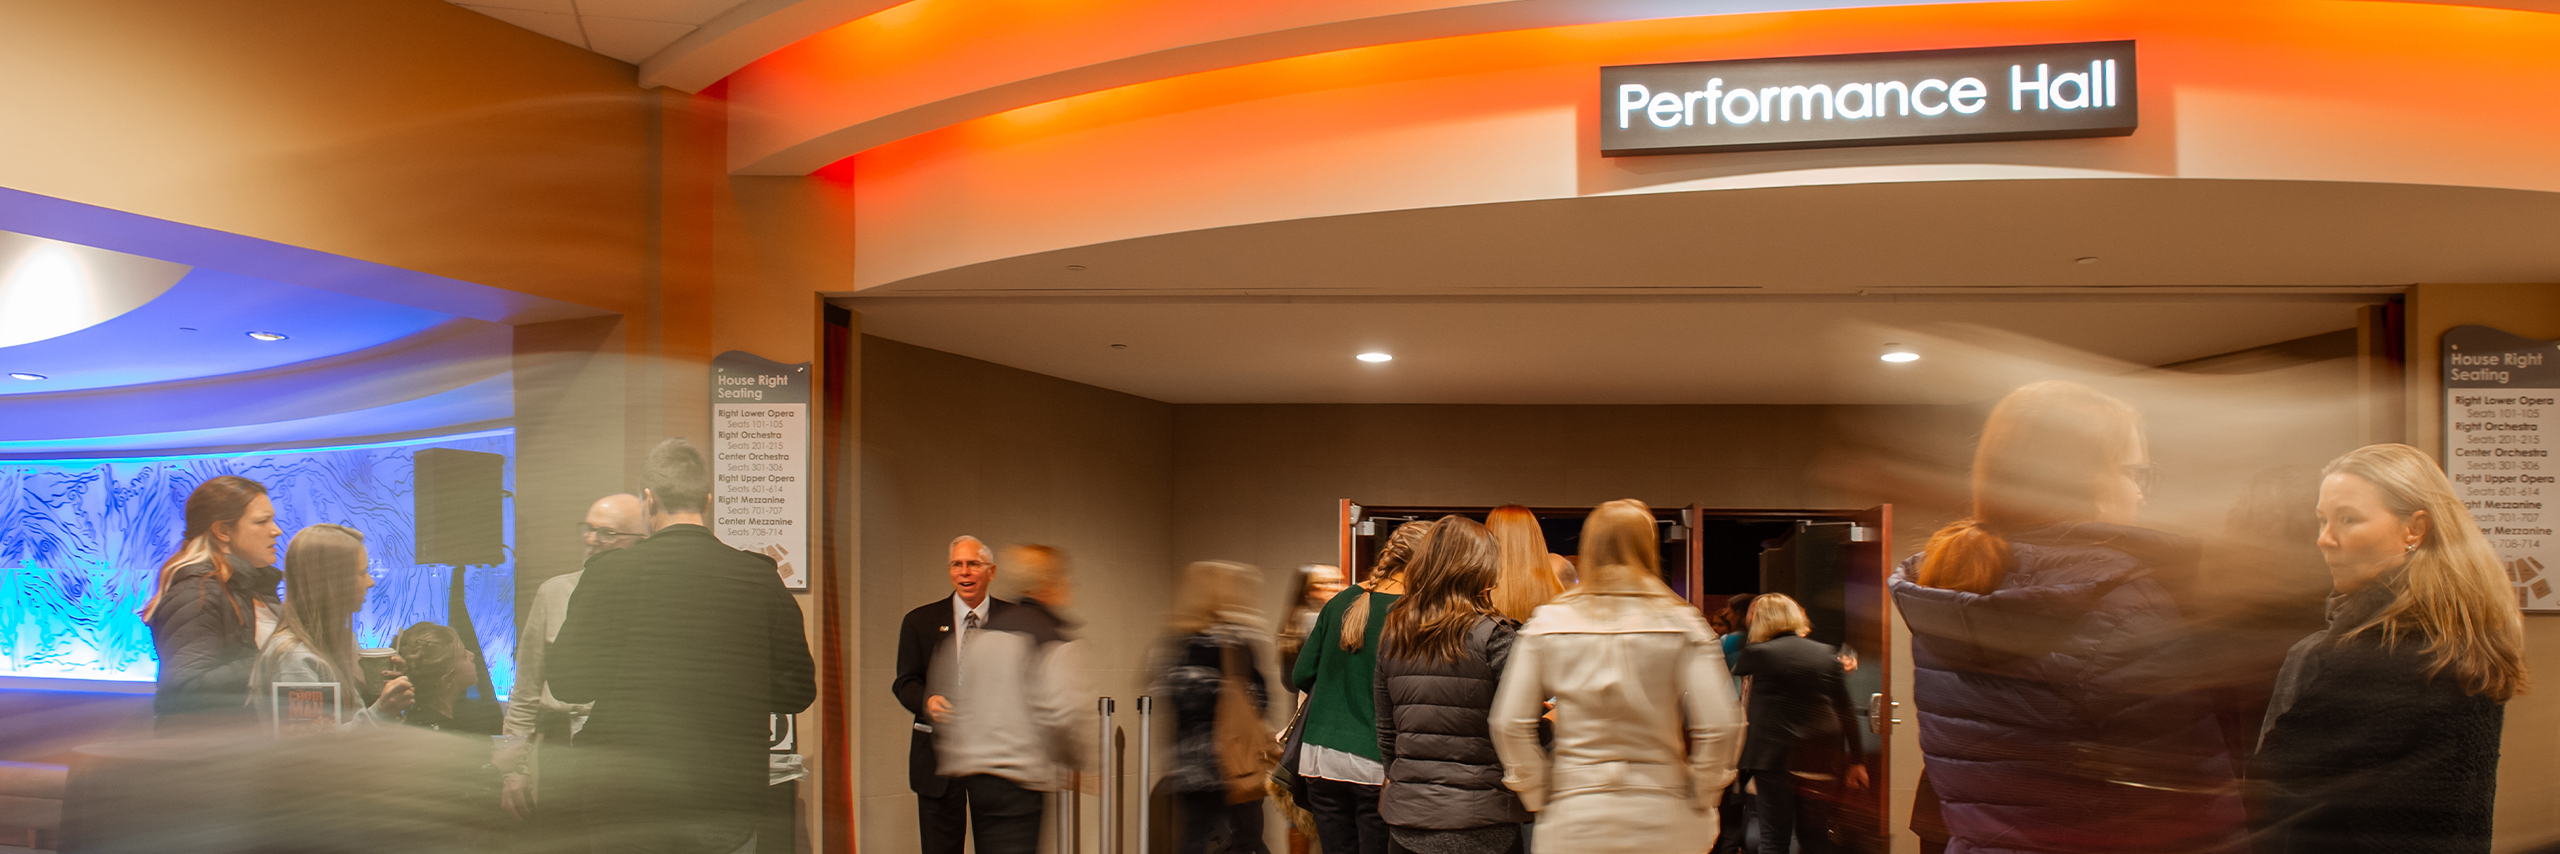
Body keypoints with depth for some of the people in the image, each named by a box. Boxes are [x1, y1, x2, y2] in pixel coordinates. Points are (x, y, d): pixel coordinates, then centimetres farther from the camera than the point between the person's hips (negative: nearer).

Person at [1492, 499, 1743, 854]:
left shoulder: (1547, 623, 0)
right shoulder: (1679, 623, -4)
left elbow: (1510, 724, -4)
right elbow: (1719, 724, -11)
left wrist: (1539, 797, 6)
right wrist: (1699, 797, 3)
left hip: (1574, 824, 1)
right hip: (1663, 824, -1)